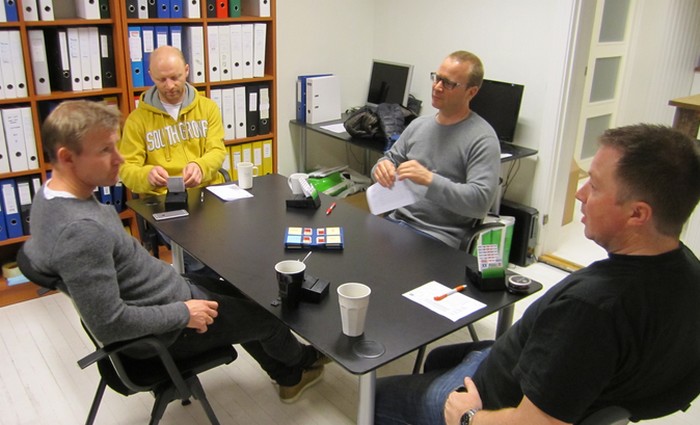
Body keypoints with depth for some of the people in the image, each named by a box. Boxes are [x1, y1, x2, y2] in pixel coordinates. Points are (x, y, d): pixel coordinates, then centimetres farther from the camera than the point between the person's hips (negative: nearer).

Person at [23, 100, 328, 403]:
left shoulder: (52, 193, -6)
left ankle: (289, 378, 42)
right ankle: (302, 359, 44)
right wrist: (183, 313, -19)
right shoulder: (80, 230, -36)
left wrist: (161, 274, 10)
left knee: (239, 292, 23)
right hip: (164, 334, -9)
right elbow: (109, 325, -33)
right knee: (266, 313, 9)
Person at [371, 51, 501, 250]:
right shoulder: (418, 124, 12)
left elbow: (480, 201, -16)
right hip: (396, 221, 6)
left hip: (439, 236, -6)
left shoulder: (482, 138, -8)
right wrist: (382, 167, -6)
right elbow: (391, 159, 19)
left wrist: (430, 180, -28)